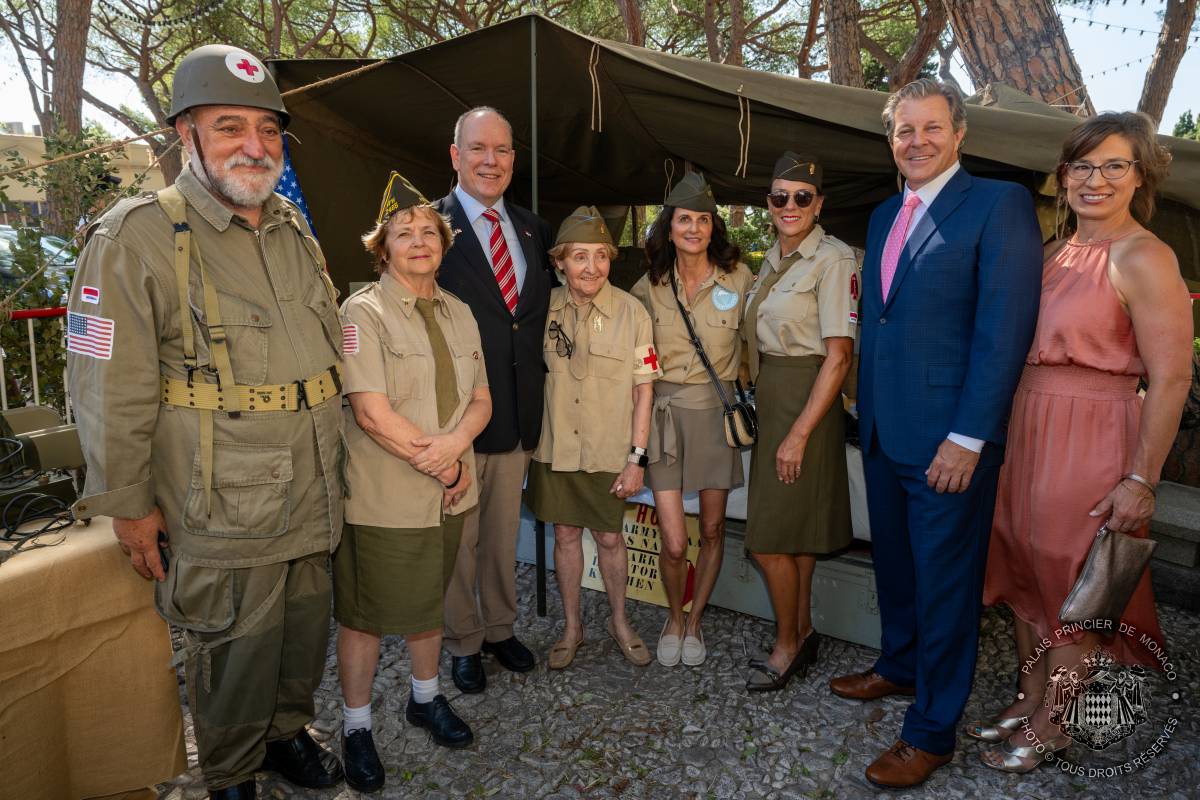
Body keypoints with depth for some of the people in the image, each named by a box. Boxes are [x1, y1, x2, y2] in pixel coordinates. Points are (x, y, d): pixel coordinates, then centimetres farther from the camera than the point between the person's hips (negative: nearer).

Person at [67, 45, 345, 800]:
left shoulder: (296, 232, 10)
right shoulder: (138, 236, -11)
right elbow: (112, 389, -12)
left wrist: (333, 462, 18)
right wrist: (128, 504, -9)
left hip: (315, 500, 6)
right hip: (223, 513, -6)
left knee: (307, 632, 20)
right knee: (237, 653, 8)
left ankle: (287, 733, 45)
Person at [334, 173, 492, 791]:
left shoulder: (460, 314, 8)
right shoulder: (363, 313, -12)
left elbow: (481, 400, 7)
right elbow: (373, 414, -19)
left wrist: (455, 444, -14)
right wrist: (443, 464, -14)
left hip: (447, 495, 6)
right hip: (382, 500, -5)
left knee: (428, 603, 22)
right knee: (363, 616, 10)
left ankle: (426, 698, 43)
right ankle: (356, 726, 30)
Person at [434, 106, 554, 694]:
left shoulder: (534, 229, 9)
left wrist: (539, 394, 7)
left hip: (520, 416, 5)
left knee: (504, 533, 19)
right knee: (458, 539, 11)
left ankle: (500, 628, 38)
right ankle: (463, 643, 31)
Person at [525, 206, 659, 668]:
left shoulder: (631, 312, -9)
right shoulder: (543, 308, -3)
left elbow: (643, 389, -6)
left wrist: (637, 458, -8)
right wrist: (529, 439, 5)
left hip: (609, 452, -2)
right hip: (554, 449, 2)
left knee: (609, 538, 11)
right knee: (565, 535, 13)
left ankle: (619, 622, 34)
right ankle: (571, 626, 32)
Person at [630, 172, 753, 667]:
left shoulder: (739, 278, -3)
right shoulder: (649, 286, 0)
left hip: (716, 410, 1)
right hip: (666, 411, 0)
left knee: (712, 530, 10)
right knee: (673, 542, -3)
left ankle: (694, 622, 32)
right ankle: (674, 618, 26)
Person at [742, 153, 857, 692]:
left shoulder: (833, 259, -12)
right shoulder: (773, 258, 12)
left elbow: (839, 357, -17)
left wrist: (800, 433, -19)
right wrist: (754, 396, 5)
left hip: (807, 400, -7)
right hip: (767, 398, 7)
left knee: (770, 538, -3)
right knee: (795, 530, 15)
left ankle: (787, 646, 18)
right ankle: (804, 634, 29)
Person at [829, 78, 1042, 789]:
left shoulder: (1000, 204, -8)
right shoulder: (884, 216, 15)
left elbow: (1005, 328, -15)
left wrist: (968, 437, -20)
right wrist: (867, 410, 12)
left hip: (951, 437, -7)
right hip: (884, 430, 7)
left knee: (945, 581, 5)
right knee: (894, 563, 21)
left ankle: (932, 731, 21)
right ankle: (899, 666, 43)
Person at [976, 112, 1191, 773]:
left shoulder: (1143, 258, -12)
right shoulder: (1055, 253, 9)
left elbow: (1171, 379, -15)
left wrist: (1141, 481, -17)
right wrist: (1004, 430, 7)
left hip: (1093, 438, -7)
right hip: (1027, 430, 7)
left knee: (1075, 585, 6)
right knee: (1029, 570, 16)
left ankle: (1052, 724, 24)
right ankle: (1030, 698, 34)